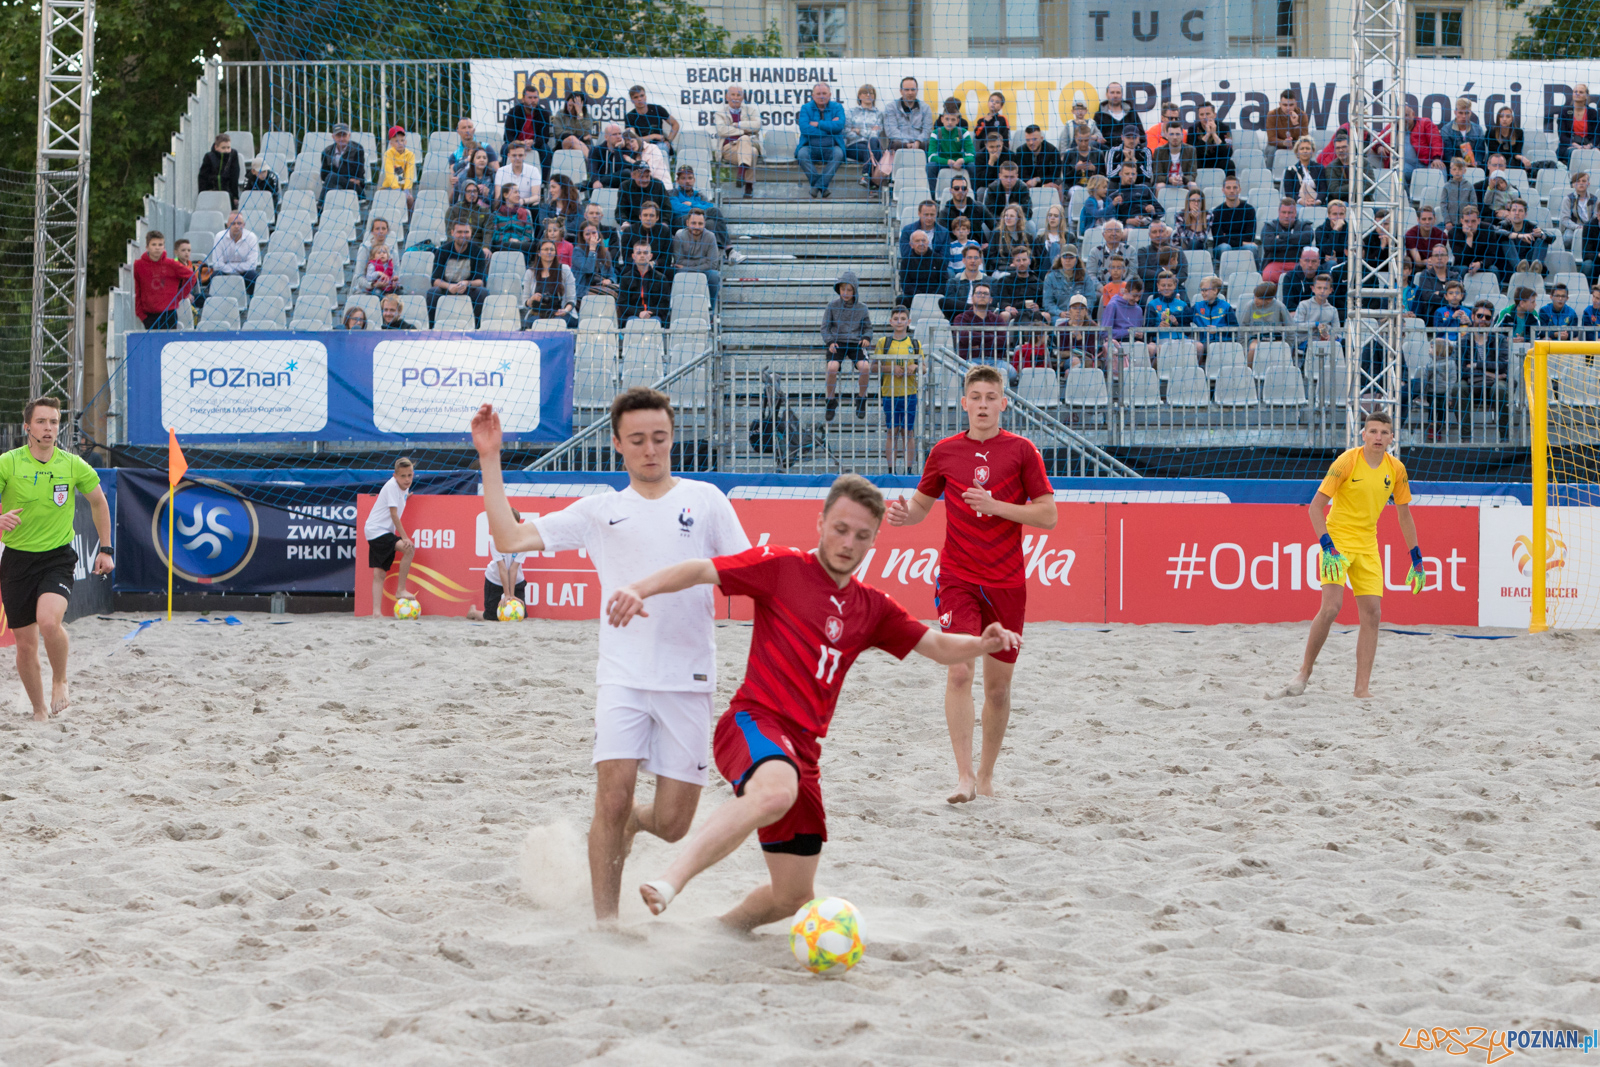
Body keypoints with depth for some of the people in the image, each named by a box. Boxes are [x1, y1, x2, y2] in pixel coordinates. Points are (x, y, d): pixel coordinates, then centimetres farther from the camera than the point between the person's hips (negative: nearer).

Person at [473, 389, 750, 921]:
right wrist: (489, 460, 3)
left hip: (689, 678, 0)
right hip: (622, 675, 0)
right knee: (613, 794, -16)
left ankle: (631, 821, 35)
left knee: (672, 825, -1)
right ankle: (605, 923, -1)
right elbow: (510, 539, 7)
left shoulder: (704, 499, 9)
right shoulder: (599, 511, 11)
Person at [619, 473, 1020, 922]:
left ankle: (723, 927, 37)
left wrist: (983, 644, -4)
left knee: (794, 896, 9)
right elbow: (702, 570, -4)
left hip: (802, 748, 7)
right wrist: (640, 589, -22)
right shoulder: (782, 566, 2)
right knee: (777, 791, -43)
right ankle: (670, 881, -45)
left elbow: (939, 647, 17)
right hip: (754, 720, -7)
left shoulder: (871, 608, 18)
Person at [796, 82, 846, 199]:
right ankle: (823, 188, -28)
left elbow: (839, 126, -12)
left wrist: (817, 124, -9)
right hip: (811, 147, 0)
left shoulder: (837, 107, 8)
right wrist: (829, 126, -8)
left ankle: (819, 186, -30)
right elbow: (804, 128, -11)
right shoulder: (806, 108, 7)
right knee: (802, 154, -32)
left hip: (831, 147, 0)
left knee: (838, 153, -33)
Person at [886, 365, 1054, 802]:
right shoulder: (944, 452, 5)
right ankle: (964, 777, -16)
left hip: (1006, 582, 0)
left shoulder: (1021, 451, 0)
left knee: (998, 684, 7)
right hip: (957, 579, 0)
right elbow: (922, 504, 17)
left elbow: (1048, 515, -3)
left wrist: (996, 506, -16)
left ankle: (986, 773, 24)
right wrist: (905, 513, -6)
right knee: (959, 671, -16)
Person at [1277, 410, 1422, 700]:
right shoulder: (1347, 462, -13)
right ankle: (1304, 672, -4)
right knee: (1331, 607, -20)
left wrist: (1416, 559, 12)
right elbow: (1316, 505, -13)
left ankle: (1362, 688, 1)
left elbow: (1404, 515, 14)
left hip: (1367, 547, 5)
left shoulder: (1396, 469, 2)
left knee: (1372, 614, -3)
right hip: (1337, 542, -5)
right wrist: (1328, 546, -23)